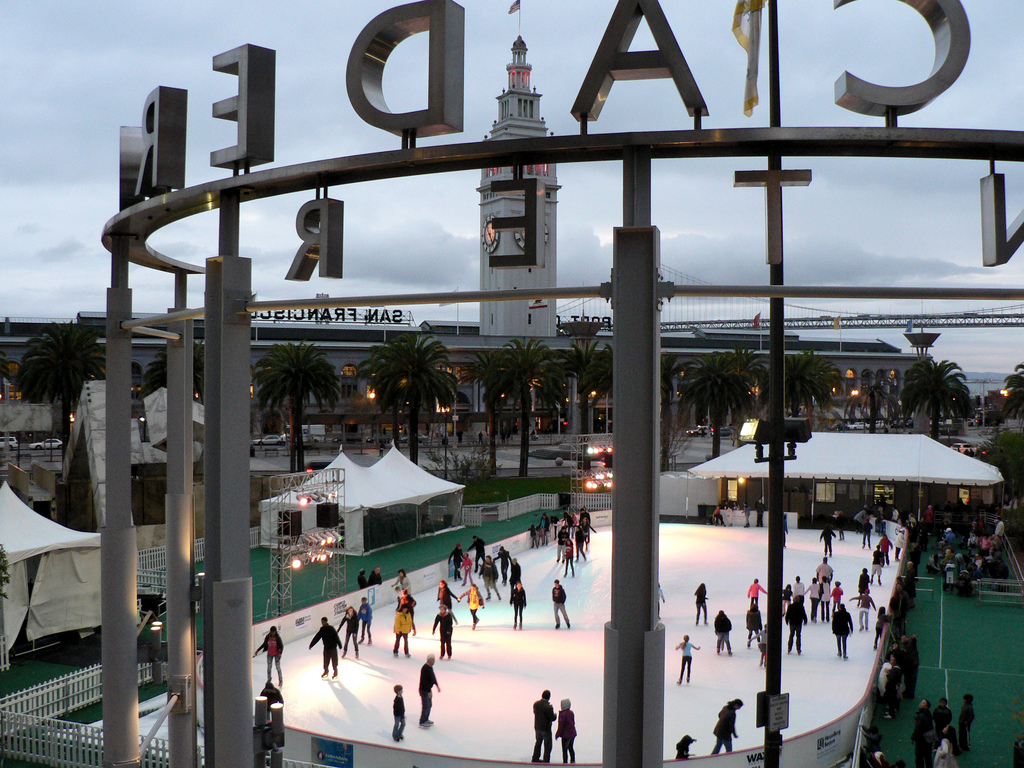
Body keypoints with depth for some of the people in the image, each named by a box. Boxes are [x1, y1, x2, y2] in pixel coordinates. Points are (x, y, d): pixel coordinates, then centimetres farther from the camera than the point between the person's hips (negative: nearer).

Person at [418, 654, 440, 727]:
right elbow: (425, 681, -27)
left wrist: (437, 685, 23)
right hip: (424, 690, -10)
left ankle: (426, 719, 33)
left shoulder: (430, 667, 7)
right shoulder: (425, 668, -24)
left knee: (429, 705, 19)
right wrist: (429, 691, -24)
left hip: (428, 689, 10)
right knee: (426, 707, -4)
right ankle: (422, 723, 5)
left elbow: (433, 677, 21)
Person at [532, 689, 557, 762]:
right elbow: (552, 718, -18)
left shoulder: (536, 704, -7)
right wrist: (555, 715, 5)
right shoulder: (548, 707, -27)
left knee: (538, 742, 26)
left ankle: (535, 759, 38)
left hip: (537, 727, 7)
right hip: (545, 728, -7)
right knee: (547, 745, 9)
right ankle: (546, 761, 14)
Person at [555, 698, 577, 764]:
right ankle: (573, 761, 27)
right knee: (570, 748, 22)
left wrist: (557, 734, -7)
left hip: (566, 735, -8)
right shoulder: (571, 713, 2)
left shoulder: (563, 714, -21)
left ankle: (565, 762, 6)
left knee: (564, 750, 3)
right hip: (573, 734, 8)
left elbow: (561, 726, -18)